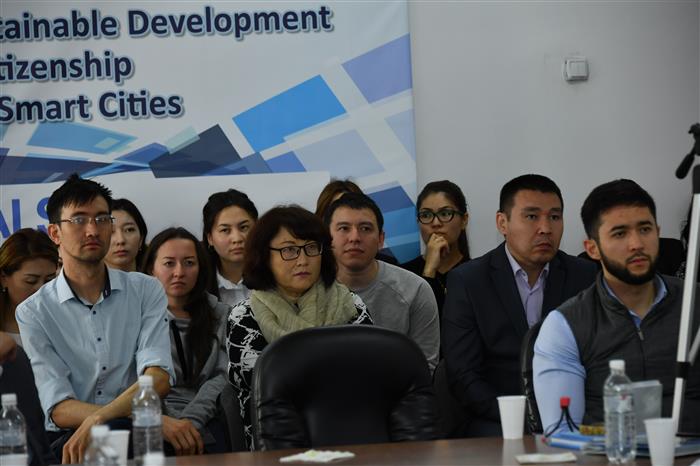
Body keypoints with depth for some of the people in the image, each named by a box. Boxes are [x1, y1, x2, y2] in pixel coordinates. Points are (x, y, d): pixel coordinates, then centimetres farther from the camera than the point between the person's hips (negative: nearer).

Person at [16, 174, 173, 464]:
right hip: (65, 440, -2)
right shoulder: (33, 312, 4)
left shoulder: (146, 291, 9)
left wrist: (96, 421, -25)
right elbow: (59, 410, -8)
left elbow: (158, 378, -7)